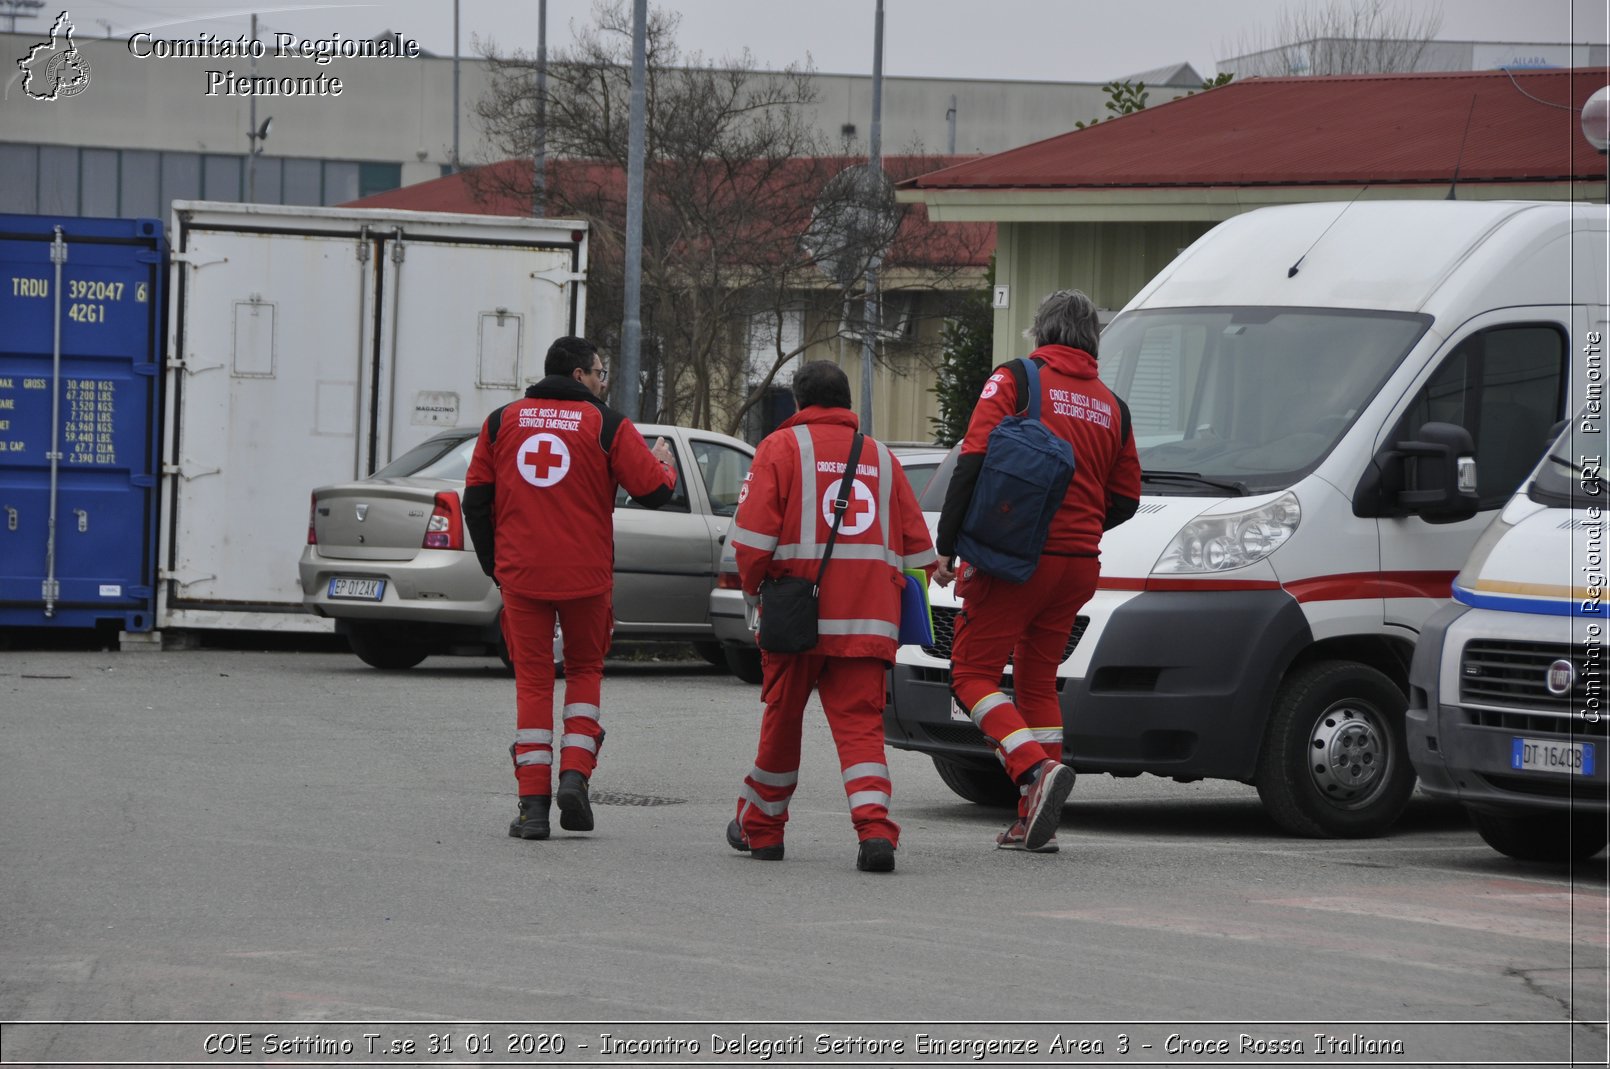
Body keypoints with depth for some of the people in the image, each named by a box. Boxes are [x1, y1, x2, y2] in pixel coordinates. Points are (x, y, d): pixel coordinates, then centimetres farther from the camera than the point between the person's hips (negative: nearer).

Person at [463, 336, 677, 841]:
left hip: (520, 573, 1)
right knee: (585, 669, 18)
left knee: (532, 680, 6)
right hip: (586, 574, -1)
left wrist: (493, 564, 18)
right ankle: (575, 773, 2)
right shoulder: (607, 425, -2)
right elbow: (655, 491, -3)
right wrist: (663, 461, 20)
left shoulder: (502, 421, 7)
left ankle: (533, 800, -1)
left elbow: (476, 498, 8)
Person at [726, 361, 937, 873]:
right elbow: (917, 547, 15)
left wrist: (753, 586, 7)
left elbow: (753, 532, -7)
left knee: (782, 720, 12)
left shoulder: (782, 447, 3)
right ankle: (875, 828, -21)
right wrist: (895, 599, 20)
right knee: (860, 723, -1)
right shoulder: (881, 456, 16)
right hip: (869, 619, 2)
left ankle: (761, 826, 27)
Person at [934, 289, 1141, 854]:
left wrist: (946, 546, -9)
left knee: (973, 674, 0)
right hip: (1078, 564, 6)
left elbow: (973, 463, -12)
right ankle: (1036, 822, 11)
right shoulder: (1111, 407, 12)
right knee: (1037, 680, 15)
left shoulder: (1013, 382, -3)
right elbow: (1125, 499, 14)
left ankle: (1036, 769, -22)